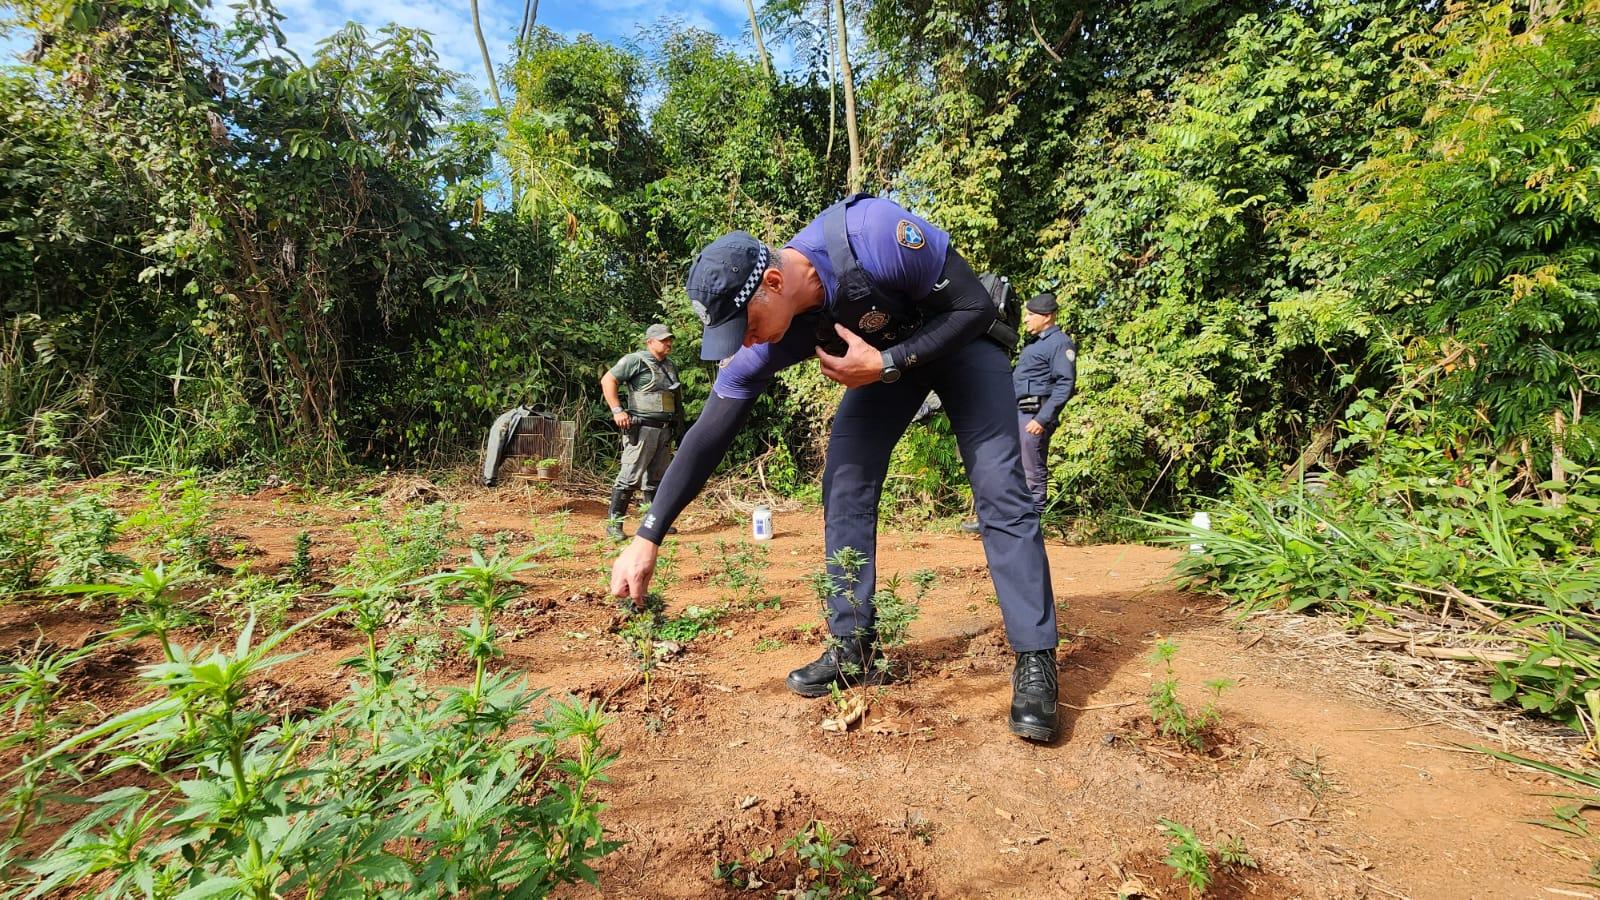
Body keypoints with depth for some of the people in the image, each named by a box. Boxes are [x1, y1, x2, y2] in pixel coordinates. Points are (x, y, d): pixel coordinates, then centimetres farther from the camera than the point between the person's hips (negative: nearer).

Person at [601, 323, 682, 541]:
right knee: (630, 476, -9)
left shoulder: (670, 365, 17)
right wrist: (617, 410, -18)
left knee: (657, 479, 13)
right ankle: (614, 523, -3)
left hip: (665, 430, 8)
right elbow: (607, 380, -11)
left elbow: (676, 395, 28)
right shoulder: (636, 360, -7)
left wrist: (675, 424, 19)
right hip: (642, 429, -8)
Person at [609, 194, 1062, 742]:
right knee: (844, 486, -9)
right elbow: (709, 436, -20)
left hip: (959, 342, -4)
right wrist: (646, 539, -23)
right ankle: (854, 650, 2)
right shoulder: (761, 341, -23)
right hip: (882, 357, 4)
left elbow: (977, 307, -27)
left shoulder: (872, 234, -39)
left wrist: (887, 364, -35)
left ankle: (1036, 663, -7)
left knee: (999, 488, -15)